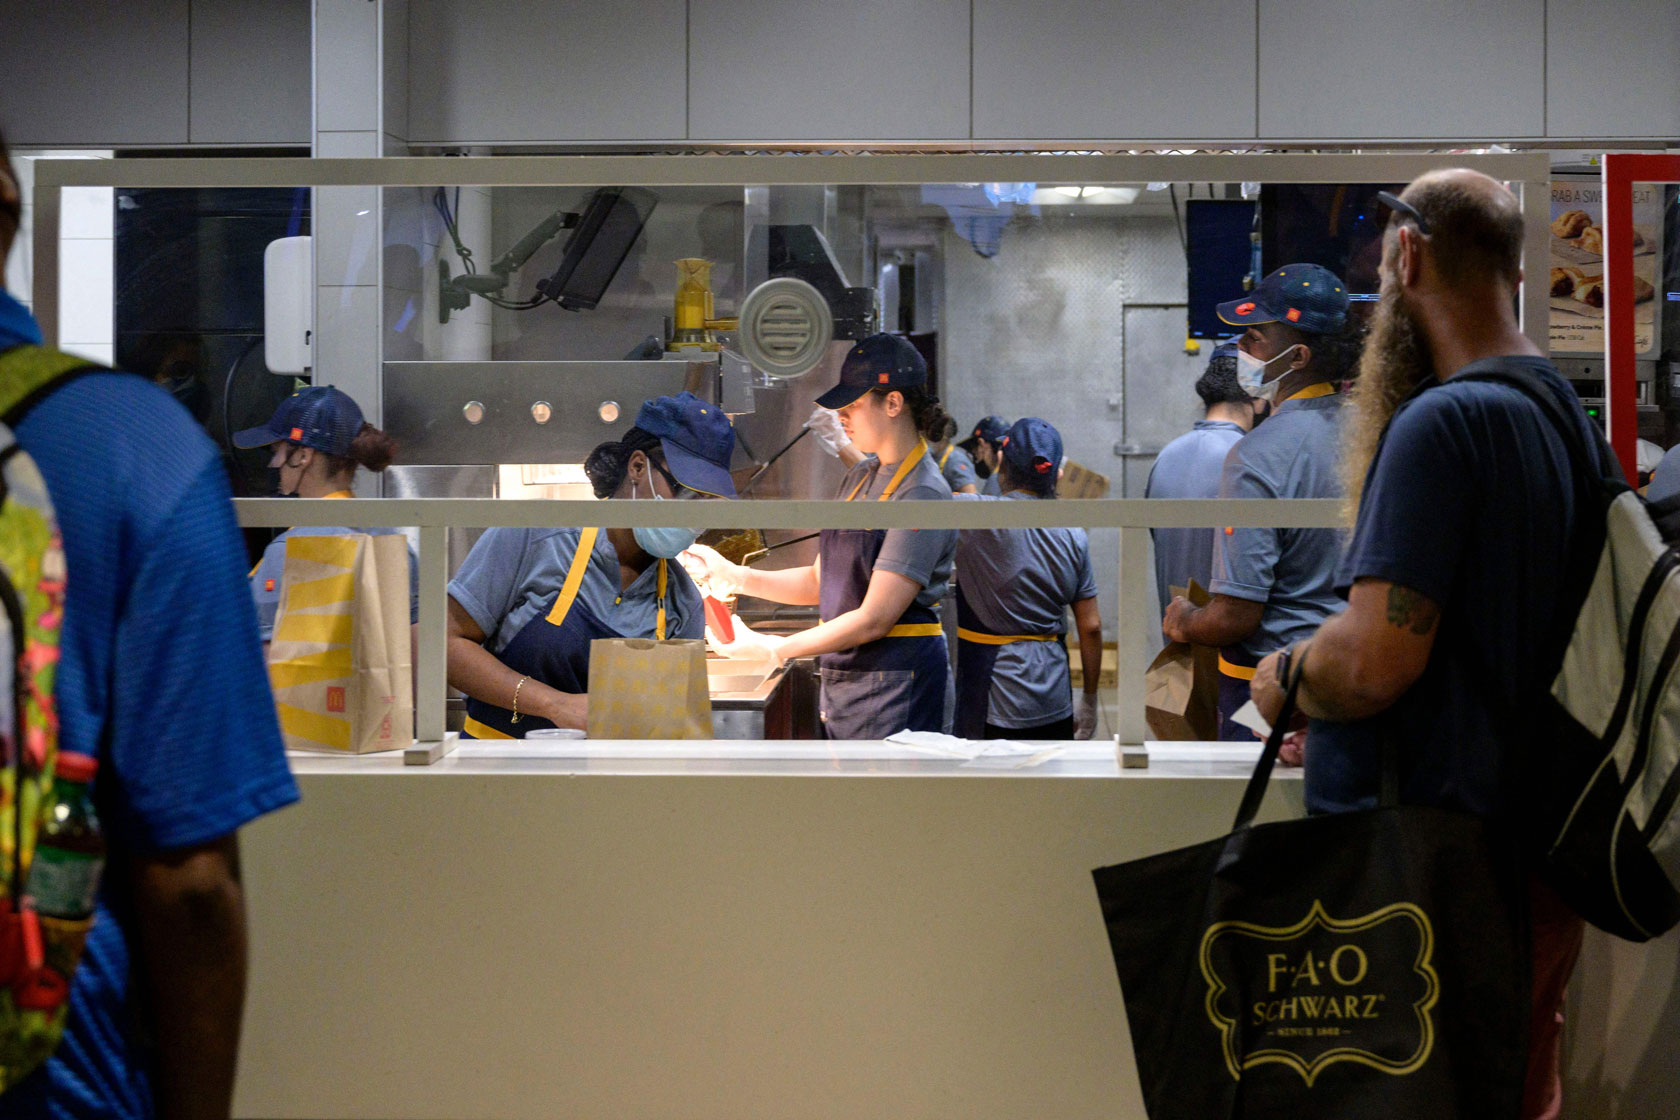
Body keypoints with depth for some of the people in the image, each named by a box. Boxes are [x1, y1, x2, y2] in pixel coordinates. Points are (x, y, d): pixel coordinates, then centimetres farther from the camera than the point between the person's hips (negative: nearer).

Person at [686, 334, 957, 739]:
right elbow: (819, 581, 17)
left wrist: (771, 649, -18)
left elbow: (873, 619, -20)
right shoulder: (859, 479, 14)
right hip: (842, 677, 8)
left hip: (897, 680, -8)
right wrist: (734, 577, 3)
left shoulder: (922, 496, -15)